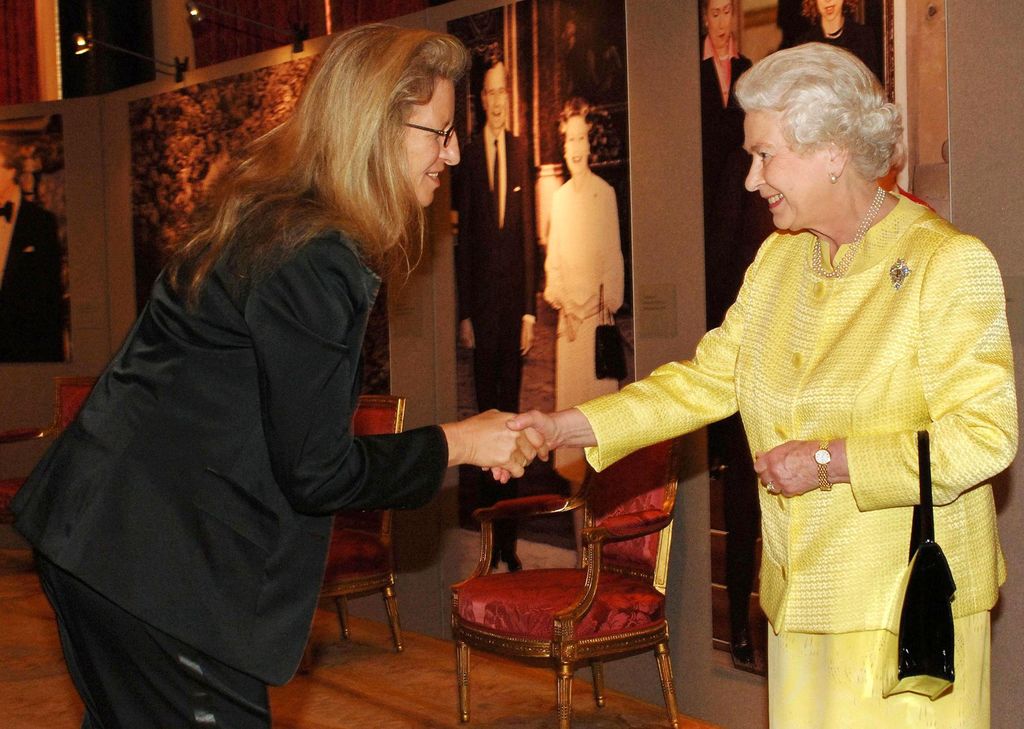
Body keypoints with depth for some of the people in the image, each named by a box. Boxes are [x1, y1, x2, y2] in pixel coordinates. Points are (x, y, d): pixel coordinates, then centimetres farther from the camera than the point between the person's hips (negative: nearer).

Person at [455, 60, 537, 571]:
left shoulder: (520, 151, 5)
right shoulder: (470, 156, 2)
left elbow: (528, 232, 4)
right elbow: (463, 237, 2)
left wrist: (530, 309, -1)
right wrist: (463, 314, -2)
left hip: (514, 296, 1)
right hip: (481, 299, -1)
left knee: (511, 410, 6)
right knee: (486, 410, 5)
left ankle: (510, 538, 14)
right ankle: (491, 535, 13)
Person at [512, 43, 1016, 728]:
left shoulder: (951, 263, -12)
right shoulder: (779, 261, 10)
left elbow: (984, 435, -17)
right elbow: (708, 380, 10)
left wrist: (830, 462, -17)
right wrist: (564, 428, 1)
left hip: (908, 600, -6)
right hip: (803, 594, 6)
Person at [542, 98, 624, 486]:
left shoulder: (605, 193, -3)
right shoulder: (559, 197, 8)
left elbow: (614, 253, -2)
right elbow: (553, 255, 12)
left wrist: (610, 300, -6)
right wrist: (557, 296, 3)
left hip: (598, 306, -4)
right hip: (569, 308, 4)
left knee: (600, 380, -1)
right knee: (569, 382, 6)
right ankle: (572, 466, 14)